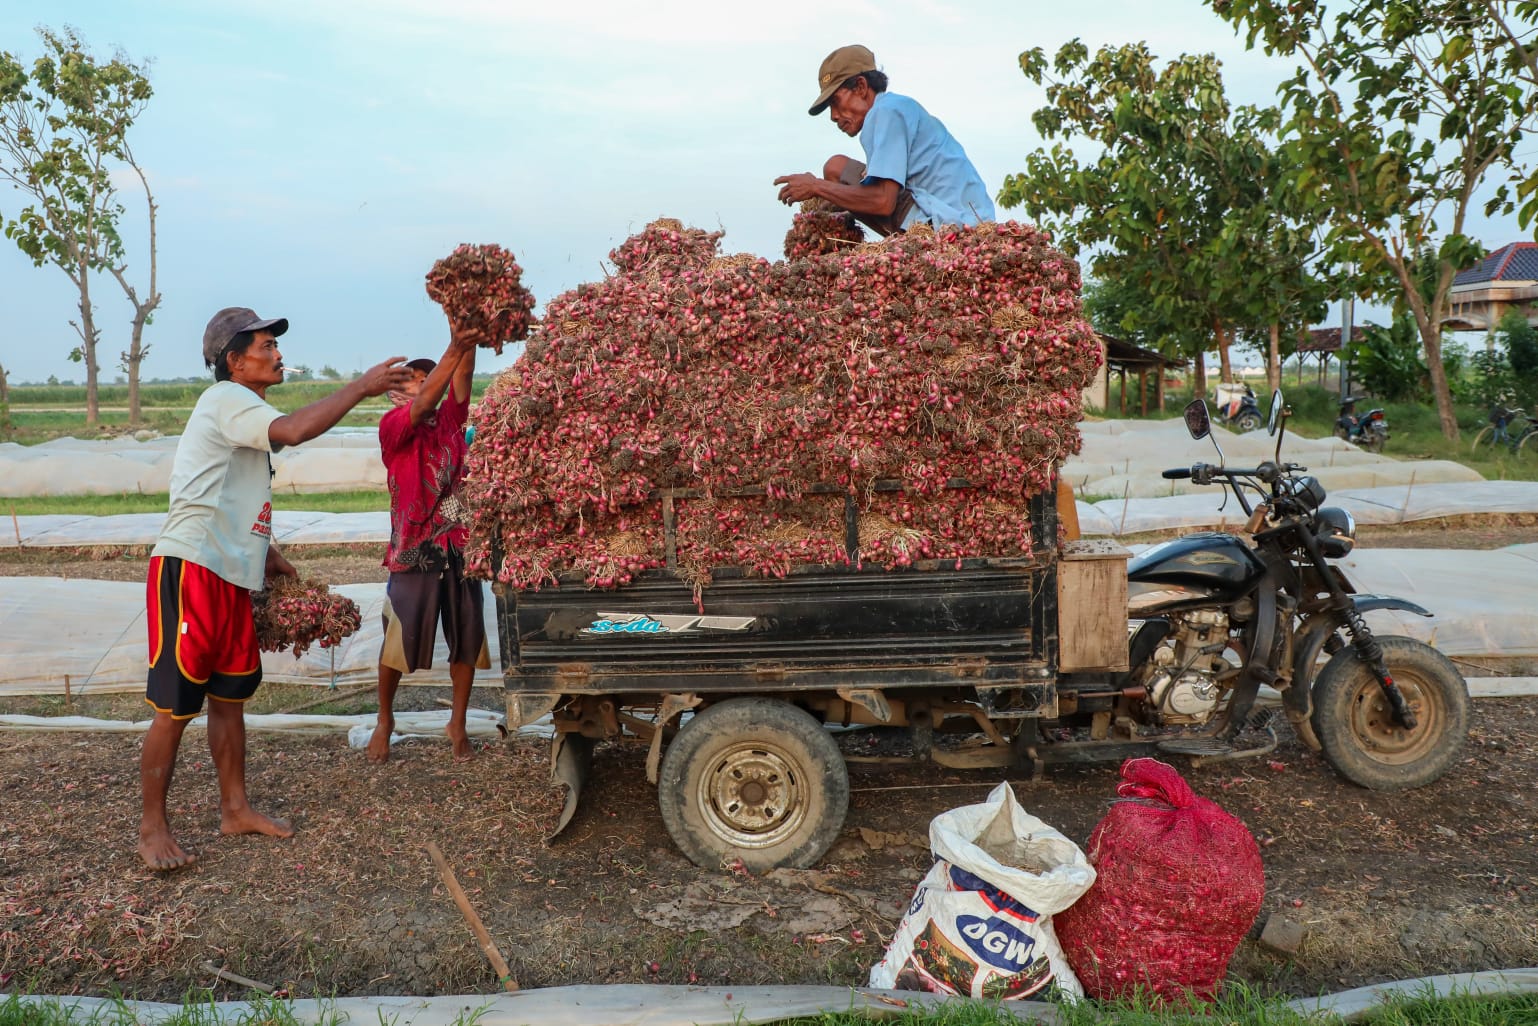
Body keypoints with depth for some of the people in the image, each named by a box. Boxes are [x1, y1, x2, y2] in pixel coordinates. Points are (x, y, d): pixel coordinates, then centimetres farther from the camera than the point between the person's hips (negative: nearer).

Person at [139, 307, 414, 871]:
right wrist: (362, 386, -23)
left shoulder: (243, 410, 20)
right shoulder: (226, 399, -11)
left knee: (230, 697, 15)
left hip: (232, 577, 10)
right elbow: (294, 430, -31)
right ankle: (152, 826, 11)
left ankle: (235, 808, 27)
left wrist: (269, 554, 21)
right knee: (174, 707, -1)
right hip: (190, 571, -10)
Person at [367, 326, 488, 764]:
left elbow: (462, 377, -5)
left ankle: (458, 724, 24)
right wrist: (453, 348, -32)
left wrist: (470, 338, -21)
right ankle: (384, 721, 27)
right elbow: (421, 407, -23)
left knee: (467, 640, 8)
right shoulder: (393, 428, -4)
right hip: (414, 552, -4)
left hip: (460, 548, 4)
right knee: (398, 643, 6)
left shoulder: (450, 420, 9)